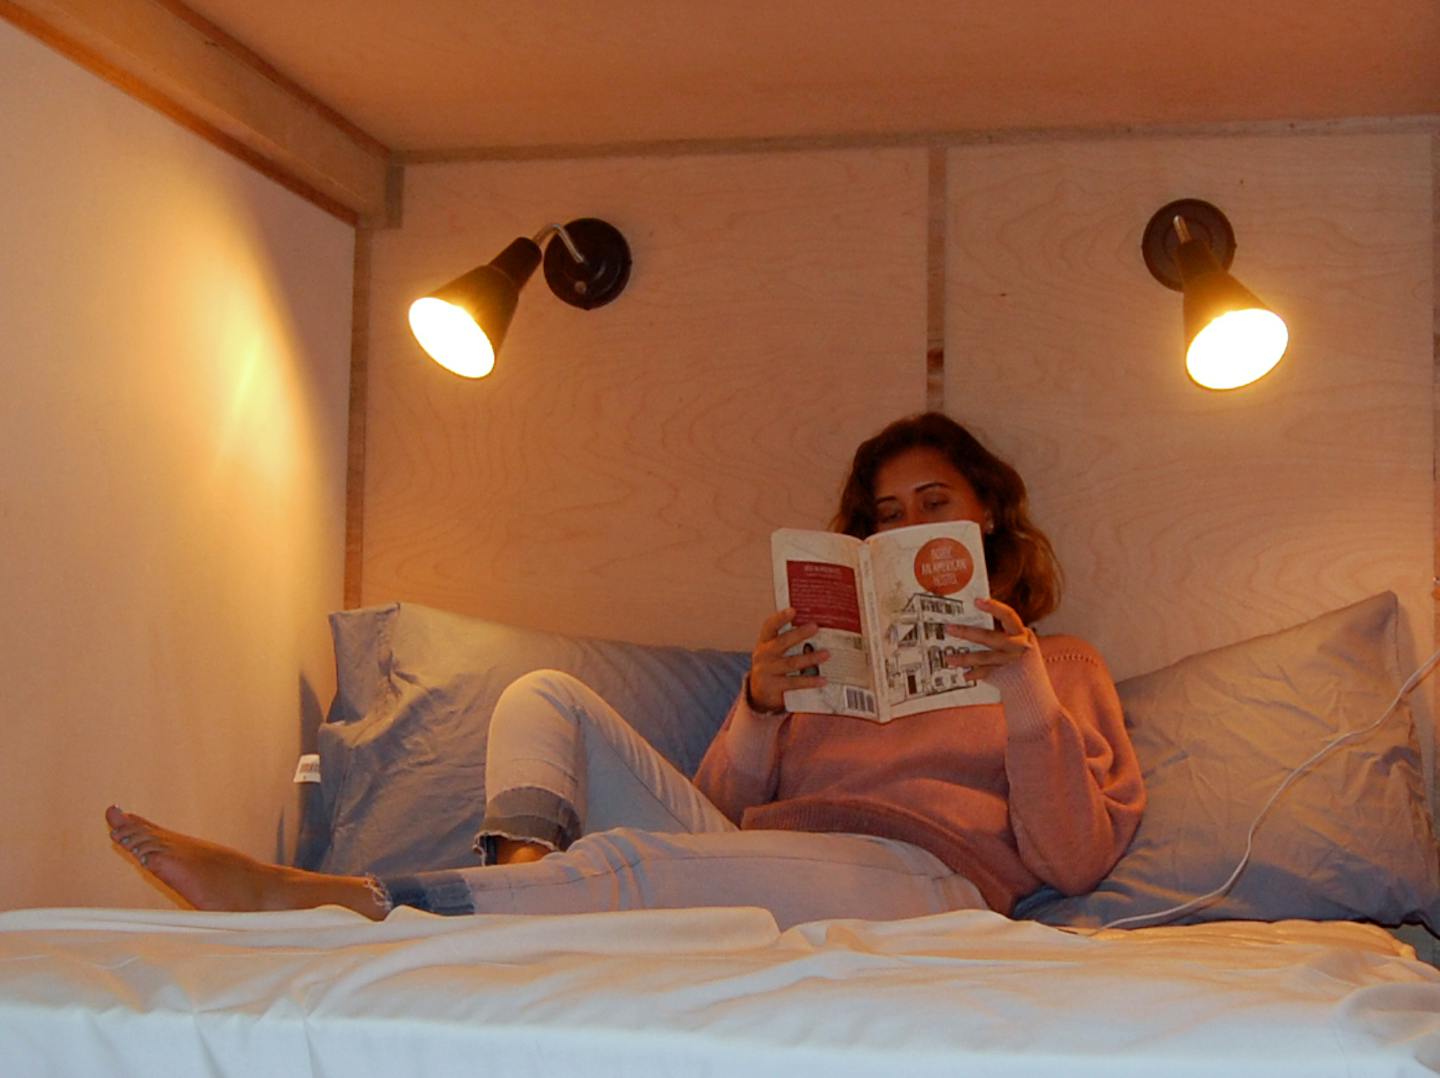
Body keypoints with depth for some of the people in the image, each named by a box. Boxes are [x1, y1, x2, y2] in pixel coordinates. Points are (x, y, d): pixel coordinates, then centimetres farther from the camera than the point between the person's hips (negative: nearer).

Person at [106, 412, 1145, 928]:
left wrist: (1028, 698, -7)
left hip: (921, 878, -6)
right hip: (756, 861, 6)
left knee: (623, 862, -34)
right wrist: (761, 706, -2)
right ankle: (523, 877, -34)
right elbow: (725, 807, 18)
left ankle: (303, 897, -40)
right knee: (547, 694, -5)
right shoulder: (830, 644, 33)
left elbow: (1073, 863, 5)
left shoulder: (1063, 664, 22)